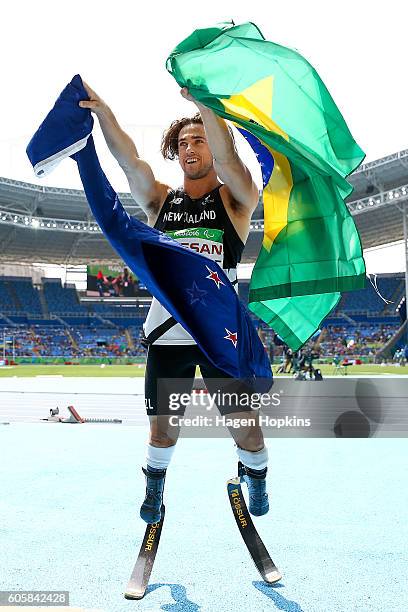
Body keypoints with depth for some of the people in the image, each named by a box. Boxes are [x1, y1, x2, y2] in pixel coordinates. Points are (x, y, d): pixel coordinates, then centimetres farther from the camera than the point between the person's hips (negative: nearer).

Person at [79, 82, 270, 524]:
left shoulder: (235, 199, 1)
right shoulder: (160, 201, 9)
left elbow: (227, 158, -19)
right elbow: (129, 161, -7)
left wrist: (203, 101, -32)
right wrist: (101, 111, -23)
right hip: (167, 332, 2)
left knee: (244, 422, 6)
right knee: (163, 423, 11)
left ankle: (256, 480, 38)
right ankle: (154, 487, 39)